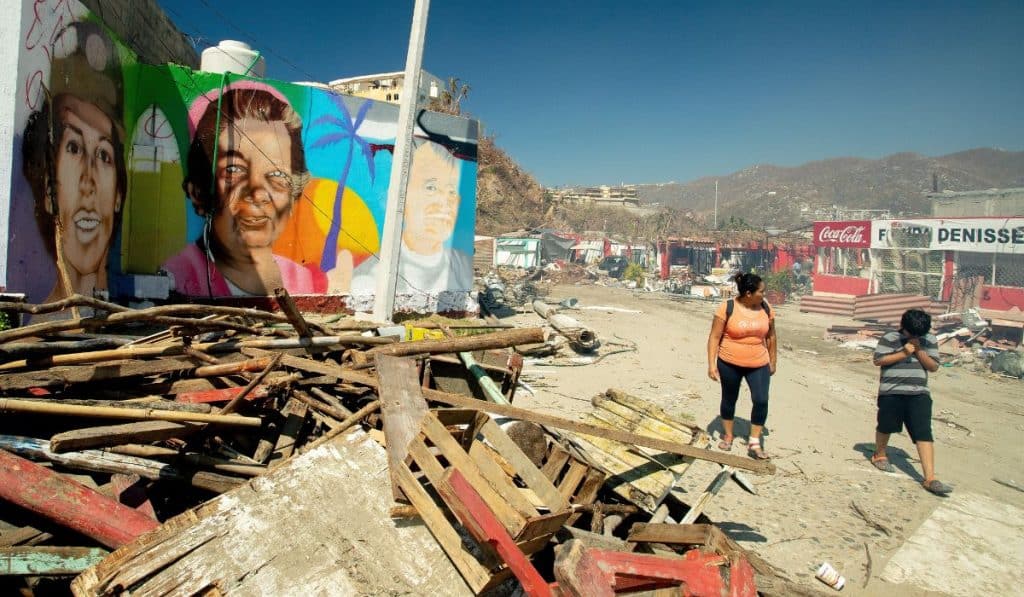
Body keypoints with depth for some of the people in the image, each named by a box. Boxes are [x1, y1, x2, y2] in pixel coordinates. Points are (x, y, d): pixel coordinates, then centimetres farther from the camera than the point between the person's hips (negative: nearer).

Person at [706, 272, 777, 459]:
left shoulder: (765, 308, -1)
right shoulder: (727, 308, -13)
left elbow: (771, 337, 10)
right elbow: (714, 337, -11)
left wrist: (773, 362, 14)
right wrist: (711, 364, -14)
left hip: (759, 364, 2)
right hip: (730, 363, -2)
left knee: (761, 400, -9)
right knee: (729, 399, 13)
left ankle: (754, 444, 4)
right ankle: (727, 436, 34)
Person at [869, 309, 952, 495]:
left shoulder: (929, 340, 7)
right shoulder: (889, 337, -4)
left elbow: (934, 366, 5)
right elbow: (878, 360, -10)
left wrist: (919, 351, -10)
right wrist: (903, 353, -15)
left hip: (919, 394, 3)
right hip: (891, 392, -2)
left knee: (924, 434, -5)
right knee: (886, 426, 11)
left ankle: (930, 478, -6)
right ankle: (879, 455, 38)